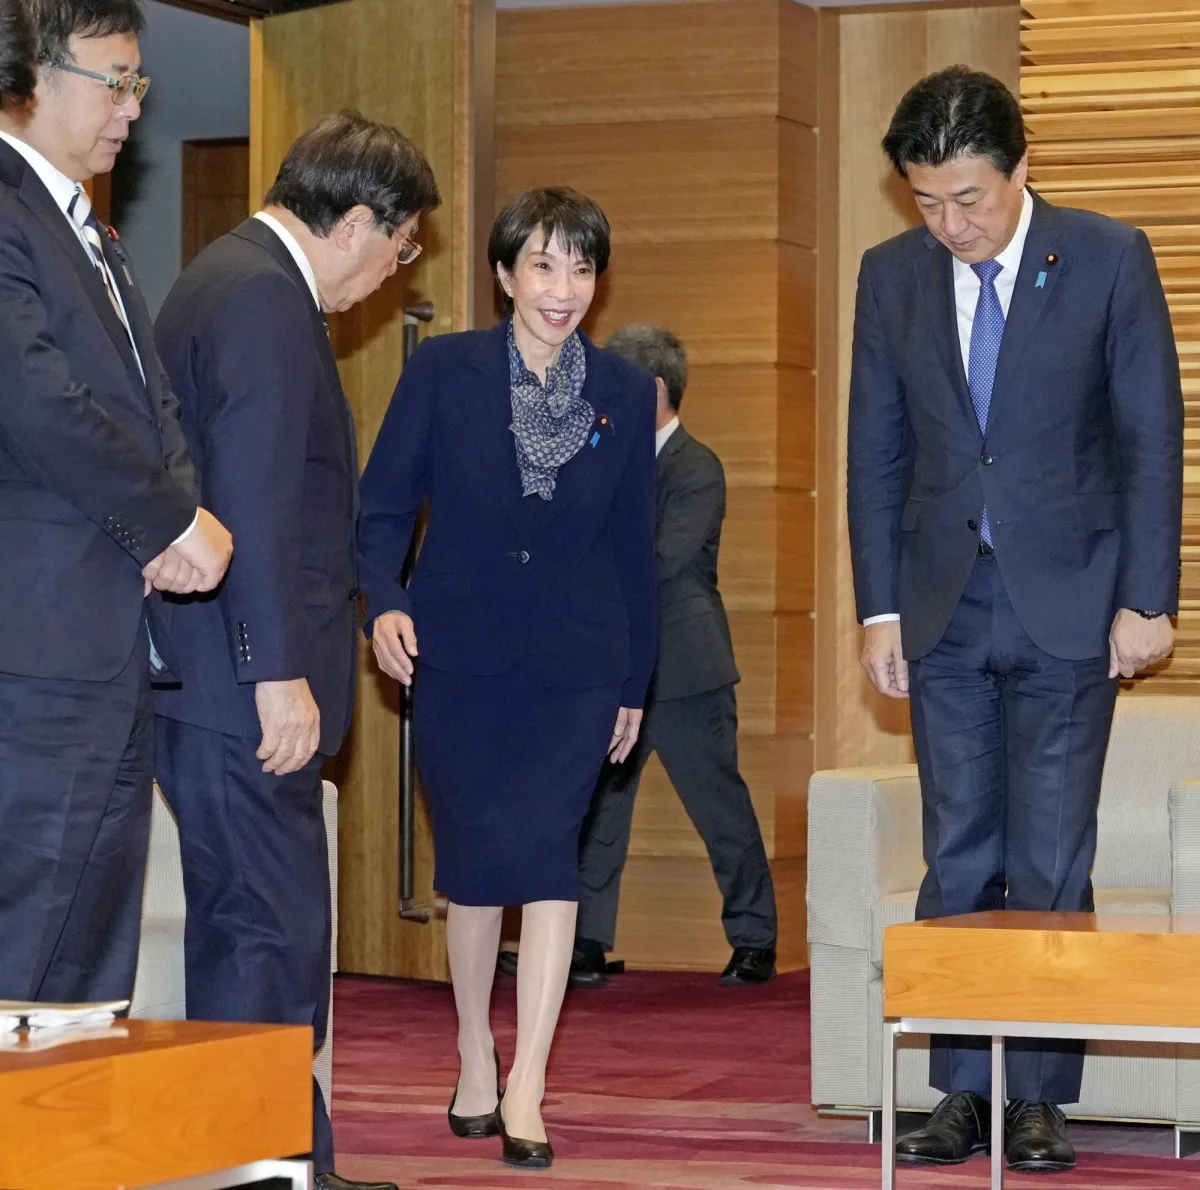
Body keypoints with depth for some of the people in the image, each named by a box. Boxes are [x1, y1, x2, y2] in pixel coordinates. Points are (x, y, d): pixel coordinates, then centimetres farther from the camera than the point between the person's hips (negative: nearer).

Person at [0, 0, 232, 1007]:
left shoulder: (92, 238, 22)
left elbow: (150, 402, 19)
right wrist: (178, 521, -10)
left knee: (96, 968, 11)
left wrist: (175, 527, -2)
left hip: (121, 649, 10)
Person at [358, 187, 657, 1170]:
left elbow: (634, 546, 11)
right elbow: (383, 507, 0)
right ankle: (475, 1055, 28)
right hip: (459, 655, 0)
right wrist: (385, 602, -18)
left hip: (577, 662, 0)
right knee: (473, 861, 6)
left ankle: (524, 1088, -9)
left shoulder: (625, 394, 5)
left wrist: (634, 681, 12)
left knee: (544, 846, -13)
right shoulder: (442, 372, -1)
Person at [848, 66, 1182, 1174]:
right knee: (958, 860, 5)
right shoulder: (892, 275, 5)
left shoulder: (1110, 258, -5)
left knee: (1051, 863, -1)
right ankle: (963, 1091, 11)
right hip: (945, 610, 3)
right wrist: (880, 607, 4)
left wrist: (1146, 598, -7)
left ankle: (1040, 1096, 6)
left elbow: (1152, 436, -3)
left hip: (1066, 607, -3)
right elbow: (876, 453, 9)